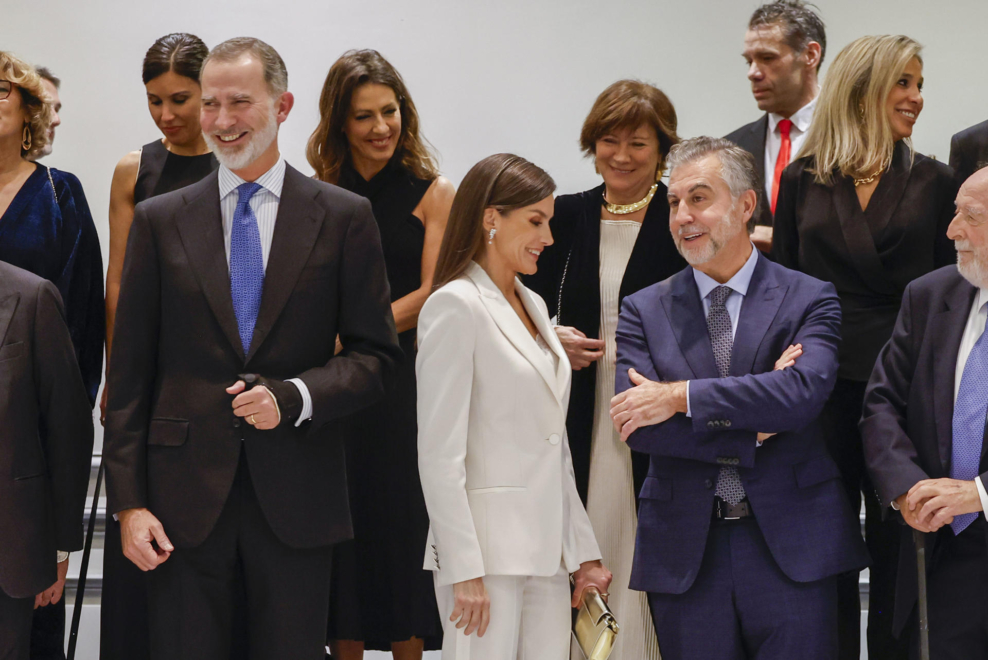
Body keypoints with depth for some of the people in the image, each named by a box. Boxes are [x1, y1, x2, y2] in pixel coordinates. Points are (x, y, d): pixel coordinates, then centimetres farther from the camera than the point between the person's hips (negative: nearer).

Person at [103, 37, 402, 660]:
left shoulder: (344, 218, 3)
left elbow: (375, 355, 4)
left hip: (296, 496, -1)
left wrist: (294, 397, -14)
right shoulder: (159, 221, 6)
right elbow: (130, 374, 5)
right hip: (186, 497, 1)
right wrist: (128, 502, -1)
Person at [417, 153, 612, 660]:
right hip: (488, 550, -7)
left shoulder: (533, 305, 17)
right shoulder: (456, 306, -8)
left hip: (547, 550, 7)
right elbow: (439, 453, -13)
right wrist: (464, 569, -18)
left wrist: (584, 551, 14)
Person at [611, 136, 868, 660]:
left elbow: (804, 391, -17)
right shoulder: (643, 311, 7)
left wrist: (679, 396, -16)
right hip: (685, 552, 2)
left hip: (791, 544, -1)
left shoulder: (809, 300, 2)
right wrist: (754, 427, -13)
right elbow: (638, 428, -6)